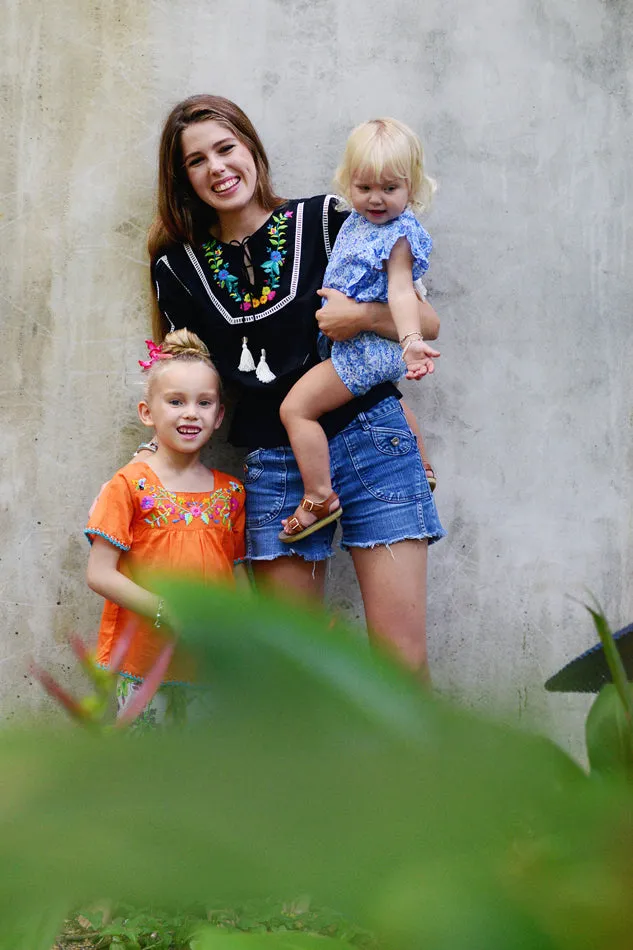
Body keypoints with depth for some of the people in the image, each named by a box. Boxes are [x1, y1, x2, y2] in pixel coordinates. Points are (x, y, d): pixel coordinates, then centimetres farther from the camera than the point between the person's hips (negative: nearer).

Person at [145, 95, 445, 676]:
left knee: (402, 658, -7)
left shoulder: (325, 221, 2)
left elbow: (427, 324, 2)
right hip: (273, 467, 2)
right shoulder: (179, 267, 8)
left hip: (369, 440, -2)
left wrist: (364, 316, -15)